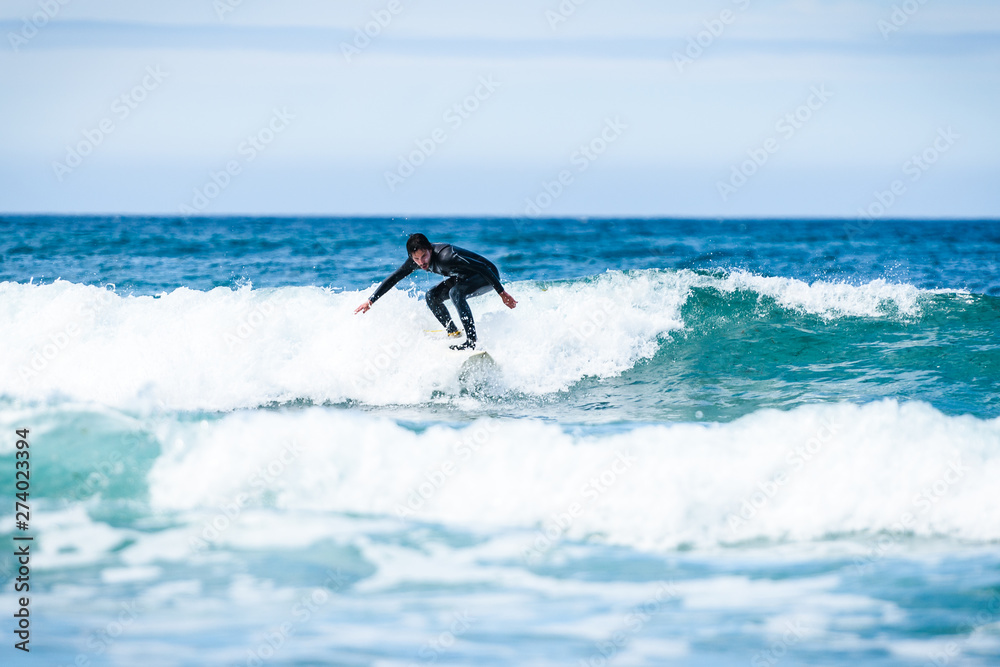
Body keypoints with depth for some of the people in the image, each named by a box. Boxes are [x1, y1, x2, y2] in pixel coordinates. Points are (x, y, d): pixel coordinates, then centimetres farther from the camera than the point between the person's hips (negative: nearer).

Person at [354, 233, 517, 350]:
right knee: (432, 296, 0)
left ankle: (471, 342, -35)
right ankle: (453, 333, 9)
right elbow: (393, 278, -1)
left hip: (488, 276, -8)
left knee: (455, 292, -32)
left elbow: (483, 268, -32)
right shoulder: (416, 260, -13)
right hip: (465, 278, 8)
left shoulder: (446, 256, -36)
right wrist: (370, 301, -4)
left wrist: (502, 293, -28)